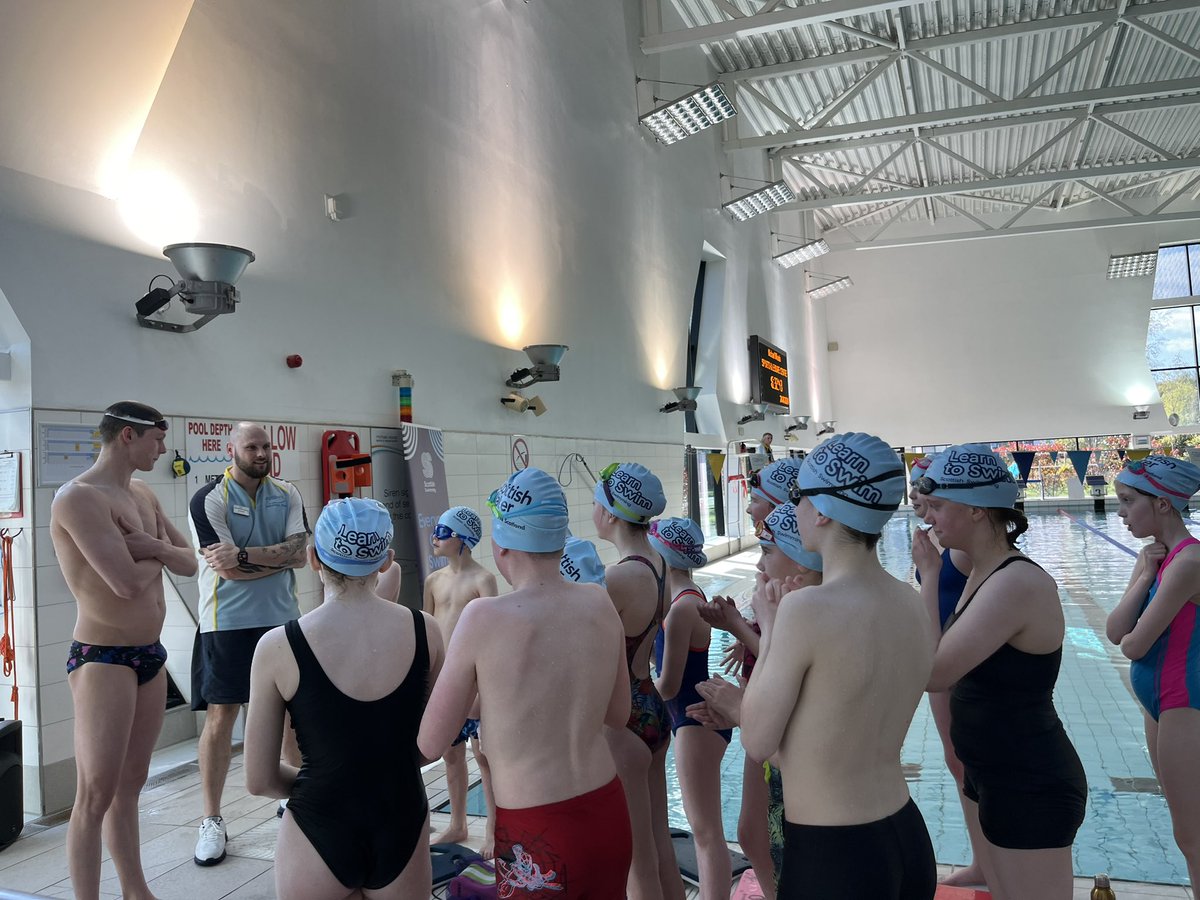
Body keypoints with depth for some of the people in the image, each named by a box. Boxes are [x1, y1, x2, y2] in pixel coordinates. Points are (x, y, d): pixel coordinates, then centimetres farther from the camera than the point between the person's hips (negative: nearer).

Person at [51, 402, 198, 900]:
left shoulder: (142, 494, 10)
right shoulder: (79, 497, -17)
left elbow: (190, 563, 10)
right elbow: (128, 582, -26)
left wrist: (156, 547, -11)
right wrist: (160, 553, -5)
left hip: (151, 654, 8)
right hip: (103, 660, -8)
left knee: (130, 784, 18)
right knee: (95, 796, -1)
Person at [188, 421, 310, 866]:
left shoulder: (287, 494, 4)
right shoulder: (208, 500, -8)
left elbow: (298, 553, -9)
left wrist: (244, 554, -19)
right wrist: (278, 556, -9)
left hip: (282, 618, 4)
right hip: (227, 624, -4)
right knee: (220, 716, 1)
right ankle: (212, 821, 14)